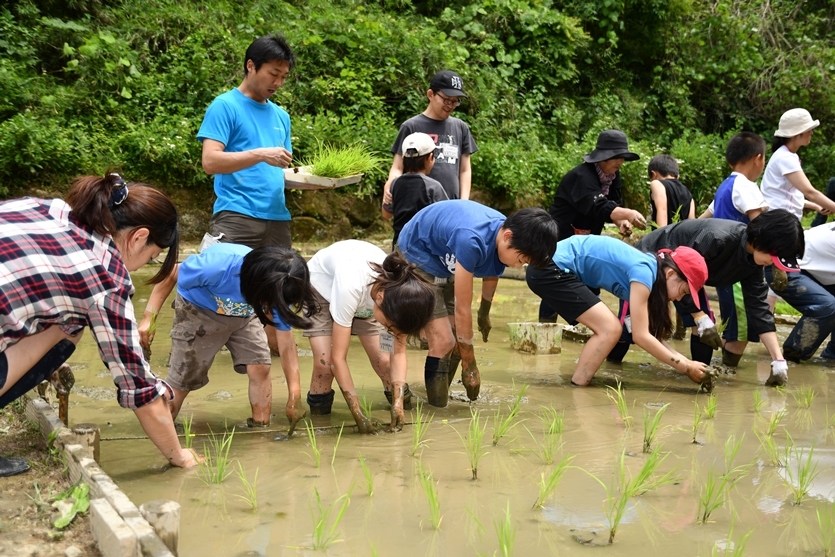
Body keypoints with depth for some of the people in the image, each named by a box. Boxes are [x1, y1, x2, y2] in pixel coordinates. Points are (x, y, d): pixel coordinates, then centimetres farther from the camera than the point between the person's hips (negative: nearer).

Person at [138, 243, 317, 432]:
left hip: (244, 316, 3)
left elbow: (286, 344, -19)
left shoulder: (278, 289, -28)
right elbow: (170, 277, -22)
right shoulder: (216, 265, -43)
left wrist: (294, 396, -21)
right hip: (197, 312, -3)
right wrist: (149, 318, -25)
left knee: (260, 368, -11)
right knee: (182, 379, 2)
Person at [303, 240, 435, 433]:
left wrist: (398, 403, -29)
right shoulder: (350, 287, -45)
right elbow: (337, 358, -37)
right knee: (325, 363, -20)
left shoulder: (400, 291, -32)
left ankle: (402, 402, 13)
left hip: (365, 298, 3)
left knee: (384, 360, -12)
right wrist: (358, 414, -36)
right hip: (320, 286, -3)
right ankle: (318, 413, 3)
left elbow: (398, 352, -18)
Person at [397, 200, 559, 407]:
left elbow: (491, 274, 9)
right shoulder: (472, 241, -40)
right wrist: (470, 366, -22)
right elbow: (462, 309, -31)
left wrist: (484, 313, 25)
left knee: (458, 339, 3)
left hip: (445, 261, 8)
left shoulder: (506, 237, -16)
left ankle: (442, 395, 18)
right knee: (443, 342, -15)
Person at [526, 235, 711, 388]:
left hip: (557, 269, 10)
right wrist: (685, 367, -12)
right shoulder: (643, 272, -16)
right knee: (610, 329, -10)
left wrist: (686, 361, 4)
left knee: (608, 329, 9)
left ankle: (578, 386, 12)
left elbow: (649, 333, 12)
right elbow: (641, 335, -18)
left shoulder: (646, 268, 11)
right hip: (551, 269, -10)